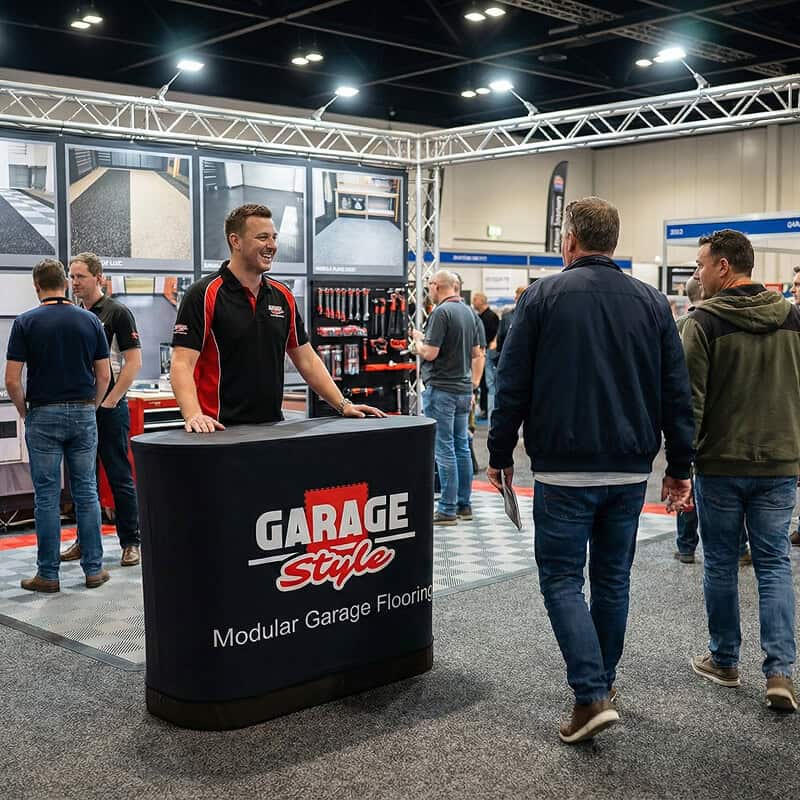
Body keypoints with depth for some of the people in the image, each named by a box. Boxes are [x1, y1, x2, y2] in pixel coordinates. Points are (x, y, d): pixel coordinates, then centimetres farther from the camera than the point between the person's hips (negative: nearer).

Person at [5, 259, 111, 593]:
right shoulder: (90, 320, 2)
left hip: (44, 416, -2)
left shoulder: (26, 322, -6)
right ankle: (93, 569, 11)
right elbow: (104, 375, 2)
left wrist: (25, 412, 7)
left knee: (47, 496, 3)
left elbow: (12, 380, -9)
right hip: (83, 414, 2)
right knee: (86, 492, 8)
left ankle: (48, 574, 8)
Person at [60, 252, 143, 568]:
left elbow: (133, 362, -11)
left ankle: (130, 542, 7)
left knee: (120, 477, -1)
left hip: (109, 409, -6)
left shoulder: (117, 313, -7)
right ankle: (86, 540, 22)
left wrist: (109, 401, -14)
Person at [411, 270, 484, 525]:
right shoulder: (469, 312, 13)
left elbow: (430, 353, -19)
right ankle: (464, 505, 20)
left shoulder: (441, 312, -15)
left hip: (441, 389, -8)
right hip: (463, 389, 8)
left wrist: (418, 340, 0)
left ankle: (447, 510, -1)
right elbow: (477, 354, 17)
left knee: (444, 449, -4)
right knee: (461, 447, 13)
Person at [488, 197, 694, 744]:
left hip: (564, 469, -4)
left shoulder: (544, 296, -4)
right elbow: (677, 392, 5)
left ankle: (592, 696, -7)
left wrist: (501, 453, 5)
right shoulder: (652, 302, 6)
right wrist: (680, 467, 11)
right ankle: (604, 679, 30)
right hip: (631, 470, 4)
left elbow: (513, 386, -5)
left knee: (562, 579, 4)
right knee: (613, 578, 17)